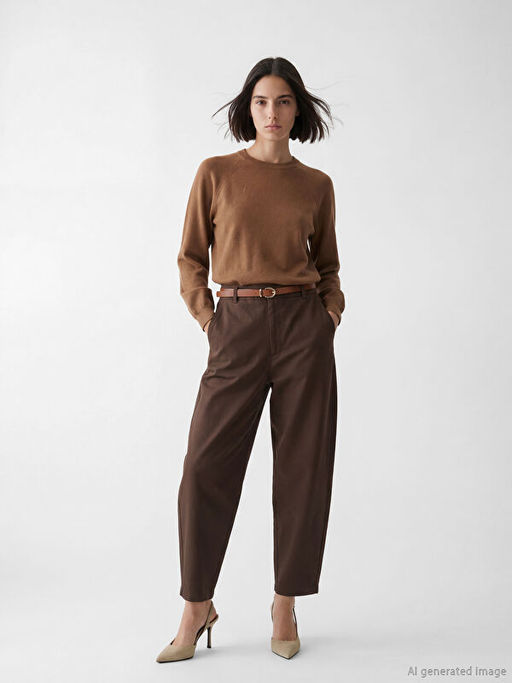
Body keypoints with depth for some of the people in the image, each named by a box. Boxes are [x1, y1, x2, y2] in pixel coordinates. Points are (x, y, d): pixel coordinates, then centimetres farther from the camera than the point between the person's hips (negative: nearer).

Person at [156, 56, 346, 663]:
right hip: (237, 327, -1)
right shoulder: (215, 173, 5)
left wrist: (330, 311, 3)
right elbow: (191, 259, 8)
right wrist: (207, 320, -2)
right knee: (206, 466, -3)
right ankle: (197, 605, 15)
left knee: (303, 467, 3)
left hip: (304, 327, 2)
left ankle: (286, 604, 20)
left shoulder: (316, 185, 9)